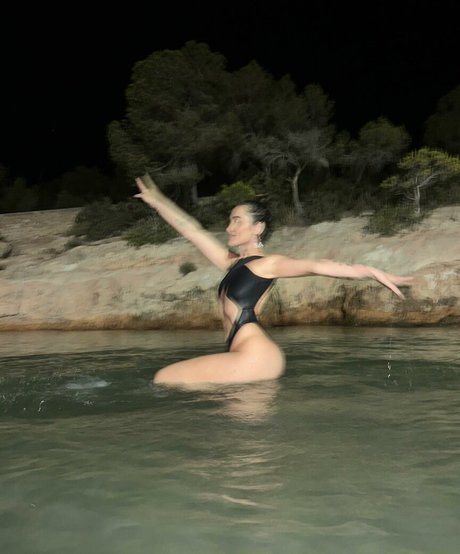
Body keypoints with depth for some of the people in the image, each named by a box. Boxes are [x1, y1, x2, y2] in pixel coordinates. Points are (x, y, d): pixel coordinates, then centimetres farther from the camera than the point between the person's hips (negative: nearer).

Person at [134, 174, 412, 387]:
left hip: (256, 356, -8)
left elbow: (318, 266, -13)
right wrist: (156, 199, 29)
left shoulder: (267, 263, -2)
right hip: (245, 358, 8)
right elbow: (193, 230, 24)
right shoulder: (233, 263, 20)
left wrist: (372, 271, -24)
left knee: (165, 379, -7)